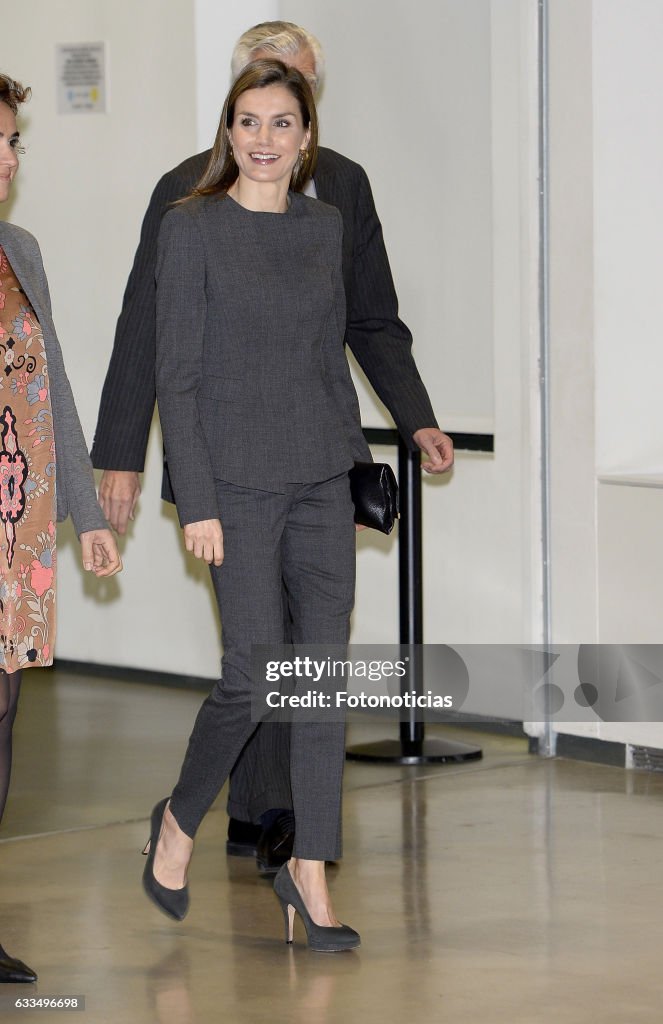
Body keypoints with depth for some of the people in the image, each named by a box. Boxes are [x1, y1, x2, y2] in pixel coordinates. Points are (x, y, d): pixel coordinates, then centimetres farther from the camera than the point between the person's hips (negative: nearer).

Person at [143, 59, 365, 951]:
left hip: (323, 480, 5)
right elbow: (176, 375, -7)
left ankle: (309, 871, 10)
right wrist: (194, 502, -12)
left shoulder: (325, 225, 10)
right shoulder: (192, 227, -5)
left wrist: (360, 459, 13)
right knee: (256, 675, -7)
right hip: (239, 481, -5)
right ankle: (178, 824, 19)